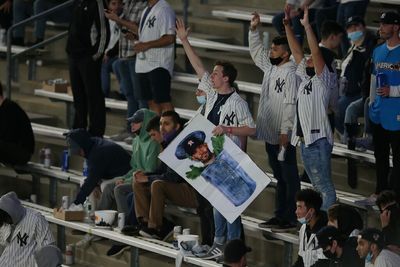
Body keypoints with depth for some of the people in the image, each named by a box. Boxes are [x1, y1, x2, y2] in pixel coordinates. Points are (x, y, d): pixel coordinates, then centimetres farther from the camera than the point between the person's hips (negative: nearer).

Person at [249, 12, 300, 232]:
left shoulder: (290, 74, -16)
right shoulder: (270, 68, 10)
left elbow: (291, 105, -20)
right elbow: (256, 53, 26)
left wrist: (285, 131, -23)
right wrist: (254, 30, 15)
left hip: (284, 137, -9)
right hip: (270, 135, 9)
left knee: (289, 178, -3)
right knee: (279, 177, 15)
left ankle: (291, 218, -1)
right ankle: (280, 215, 22)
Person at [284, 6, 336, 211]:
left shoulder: (323, 79, -7)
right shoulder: (306, 77, 13)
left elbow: (316, 52, -21)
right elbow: (296, 51, 16)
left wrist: (307, 26, -24)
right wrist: (287, 25, 12)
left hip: (318, 139, -9)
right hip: (304, 140, 9)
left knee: (325, 187, -7)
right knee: (317, 186, 15)